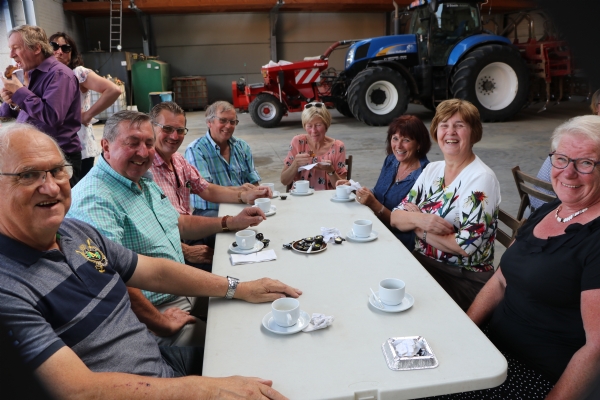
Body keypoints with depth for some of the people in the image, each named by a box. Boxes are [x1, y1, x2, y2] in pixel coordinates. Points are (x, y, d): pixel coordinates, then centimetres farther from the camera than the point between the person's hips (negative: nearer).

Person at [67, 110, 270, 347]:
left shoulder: (144, 182, 11)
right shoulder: (95, 199, -23)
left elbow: (178, 223, 24)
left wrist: (230, 222, 15)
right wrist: (162, 324, -23)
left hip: (185, 292, 10)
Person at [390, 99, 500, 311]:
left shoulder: (482, 179, -13)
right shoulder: (432, 169, 7)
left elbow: (467, 246, -22)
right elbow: (396, 217, 3)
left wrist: (419, 229, -11)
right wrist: (418, 219, -18)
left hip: (464, 279, -6)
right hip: (422, 263, 6)